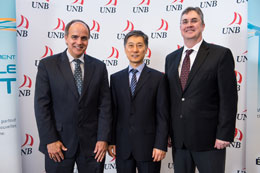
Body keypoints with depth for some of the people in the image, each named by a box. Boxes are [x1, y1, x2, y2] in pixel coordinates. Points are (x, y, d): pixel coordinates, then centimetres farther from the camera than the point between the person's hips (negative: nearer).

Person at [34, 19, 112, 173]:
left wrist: (103, 139, -6)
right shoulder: (47, 65, -2)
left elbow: (105, 105, 1)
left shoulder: (99, 67, 3)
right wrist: (50, 140, -9)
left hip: (92, 143, 2)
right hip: (59, 142, -1)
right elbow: (41, 105, -4)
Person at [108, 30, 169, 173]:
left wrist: (161, 145, -9)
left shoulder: (158, 78, -2)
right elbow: (112, 112, 6)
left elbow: (162, 115, -4)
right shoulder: (115, 78, 6)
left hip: (148, 146, -2)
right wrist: (111, 141, 2)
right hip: (122, 147, 2)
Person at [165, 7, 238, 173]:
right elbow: (169, 98, 11)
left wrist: (224, 135, -12)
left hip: (208, 139, -4)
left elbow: (228, 98, -8)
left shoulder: (221, 54, -4)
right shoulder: (171, 58, 11)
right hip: (178, 139, 5)